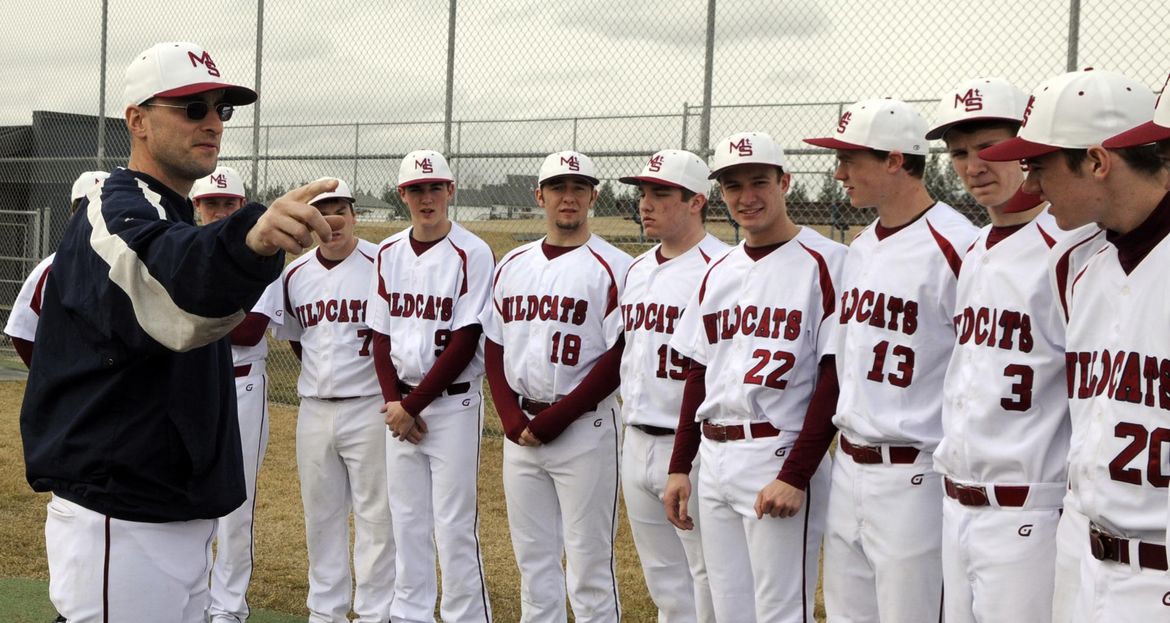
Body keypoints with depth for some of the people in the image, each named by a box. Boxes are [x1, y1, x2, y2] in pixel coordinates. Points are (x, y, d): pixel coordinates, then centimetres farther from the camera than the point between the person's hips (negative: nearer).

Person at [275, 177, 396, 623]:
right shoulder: (294, 274, 7)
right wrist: (318, 375, 12)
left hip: (368, 409, -5)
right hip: (313, 412, 6)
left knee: (375, 515, 0)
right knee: (320, 516, 13)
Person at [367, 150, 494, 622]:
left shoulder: (472, 253, -9)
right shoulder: (388, 254, 8)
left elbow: (465, 341, -13)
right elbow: (381, 334, 10)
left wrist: (413, 405, -12)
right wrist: (393, 401, -3)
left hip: (453, 402, -5)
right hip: (400, 404, 6)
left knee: (455, 525, -5)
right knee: (406, 520, 11)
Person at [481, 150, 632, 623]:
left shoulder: (612, 266, -7)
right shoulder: (512, 265, 11)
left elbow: (621, 356, -12)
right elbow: (493, 346, 13)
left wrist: (556, 417, -15)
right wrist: (511, 417, -2)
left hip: (584, 428, -6)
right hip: (519, 429, 6)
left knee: (589, 561, -1)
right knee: (532, 557, 14)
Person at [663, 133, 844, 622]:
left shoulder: (824, 261, -8)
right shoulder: (718, 272, 15)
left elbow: (836, 377, -13)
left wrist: (795, 475, -18)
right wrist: (680, 467, 13)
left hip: (778, 454, -7)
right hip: (714, 460, 7)